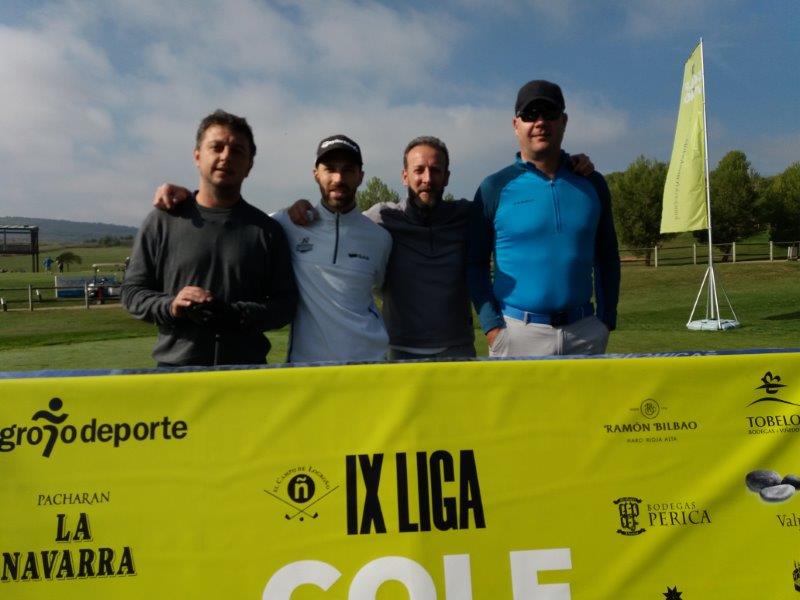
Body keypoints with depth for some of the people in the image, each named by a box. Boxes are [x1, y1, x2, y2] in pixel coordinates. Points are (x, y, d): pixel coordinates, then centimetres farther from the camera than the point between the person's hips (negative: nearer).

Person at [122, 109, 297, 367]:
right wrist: (169, 306, -13)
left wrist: (237, 315, -16)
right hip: (175, 366, 0)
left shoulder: (266, 229, 5)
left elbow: (285, 302, 1)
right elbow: (132, 290, 7)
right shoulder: (162, 221, 5)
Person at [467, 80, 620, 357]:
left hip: (584, 331, 3)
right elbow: (475, 264, 0)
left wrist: (607, 319, 6)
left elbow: (607, 257, 15)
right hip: (517, 332, -3)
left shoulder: (591, 184, 10)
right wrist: (491, 326, -10)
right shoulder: (495, 188, 0)